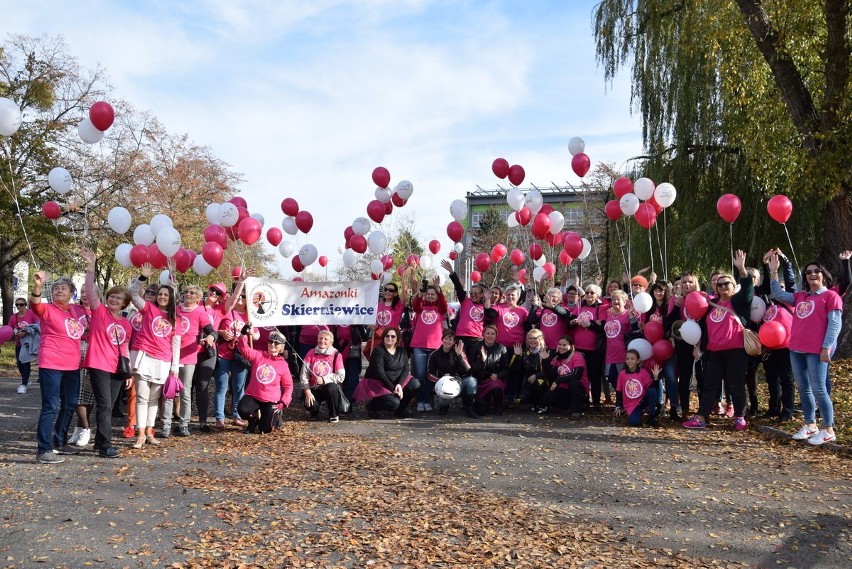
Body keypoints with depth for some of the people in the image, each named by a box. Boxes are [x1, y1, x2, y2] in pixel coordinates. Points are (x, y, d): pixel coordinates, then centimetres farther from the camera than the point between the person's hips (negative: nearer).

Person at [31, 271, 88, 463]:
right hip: (51, 365, -7)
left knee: (69, 405, 15)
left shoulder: (77, 309, 9)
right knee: (50, 406, -8)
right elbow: (35, 305, -31)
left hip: (72, 365, 7)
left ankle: (60, 442, 30)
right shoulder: (47, 309, -7)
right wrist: (37, 286, -47)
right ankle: (44, 450, -6)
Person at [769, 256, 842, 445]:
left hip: (817, 350, -7)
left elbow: (834, 324, -9)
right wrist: (773, 272, 9)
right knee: (803, 388, 11)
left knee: (818, 389, -6)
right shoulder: (800, 297, 16)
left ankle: (829, 430, 2)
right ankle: (810, 425, 21)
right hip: (796, 349, 7)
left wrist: (826, 347, -16)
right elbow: (779, 295, 17)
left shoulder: (831, 296, -3)